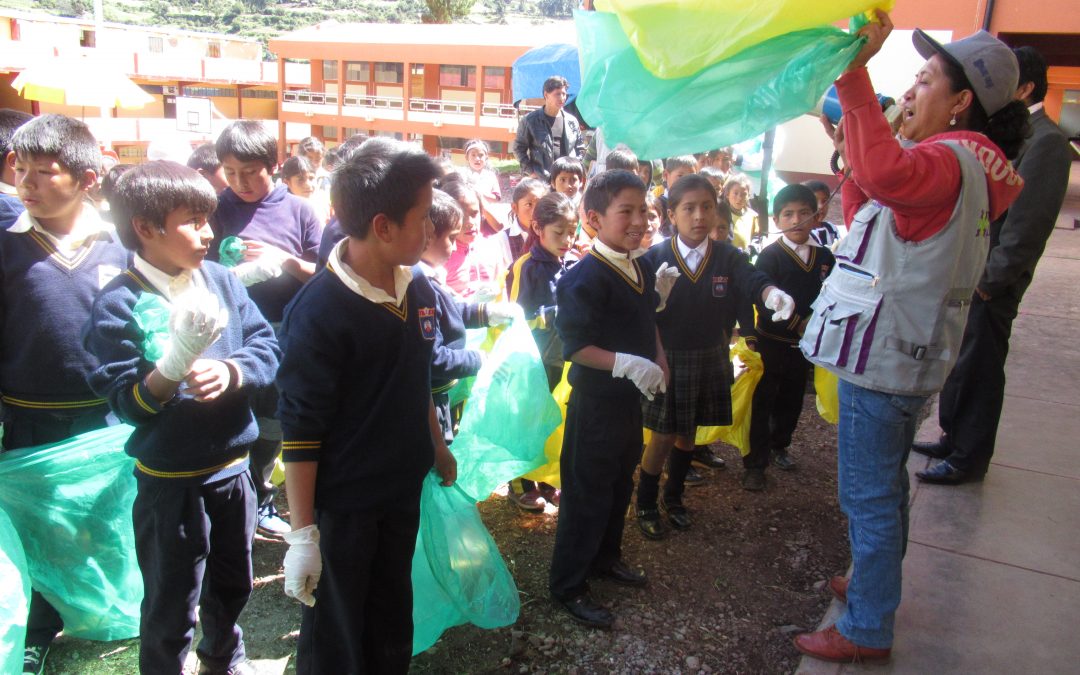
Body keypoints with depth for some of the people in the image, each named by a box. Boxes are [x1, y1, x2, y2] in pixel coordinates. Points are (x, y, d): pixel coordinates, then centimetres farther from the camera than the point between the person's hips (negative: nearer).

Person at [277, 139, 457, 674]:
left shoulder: (418, 289, -2)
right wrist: (302, 532, -17)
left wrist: (438, 448, 19)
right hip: (340, 504, -6)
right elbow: (300, 431, -19)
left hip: (404, 490, 6)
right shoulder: (318, 309, -22)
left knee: (393, 627, 24)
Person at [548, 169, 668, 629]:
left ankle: (606, 557, 43)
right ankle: (568, 586, 18)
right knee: (587, 494, 2)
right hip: (595, 402, -8)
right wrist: (629, 364, -31)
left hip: (630, 398, 9)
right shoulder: (585, 277, -22)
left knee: (620, 486, 22)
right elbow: (575, 346, -25)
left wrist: (658, 362, 7)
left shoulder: (643, 271, 5)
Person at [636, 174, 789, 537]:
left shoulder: (727, 257, -3)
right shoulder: (655, 258, -9)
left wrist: (772, 293, -44)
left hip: (709, 359, 3)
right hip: (666, 358, -3)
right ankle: (646, 504, 28)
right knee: (662, 436, 6)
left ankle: (673, 496, 41)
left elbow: (753, 282, -21)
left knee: (688, 434, 18)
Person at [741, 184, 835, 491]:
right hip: (771, 342, -5)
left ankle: (778, 446, 39)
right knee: (762, 403, 0)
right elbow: (764, 304, -19)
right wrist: (798, 323, -22)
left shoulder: (824, 257, 2)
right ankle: (755, 463, 8)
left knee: (792, 400, 18)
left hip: (804, 344, 5)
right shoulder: (770, 256, -12)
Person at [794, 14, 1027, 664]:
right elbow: (869, 217, 21)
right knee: (884, 486, 24)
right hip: (900, 353, 11)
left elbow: (886, 173, -44)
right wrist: (852, 154, 10)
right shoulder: (959, 167, 16)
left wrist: (855, 72, -42)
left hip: (884, 358, -11)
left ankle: (867, 630, 13)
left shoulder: (949, 161, -18)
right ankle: (878, 583, 42)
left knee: (869, 496, 0)